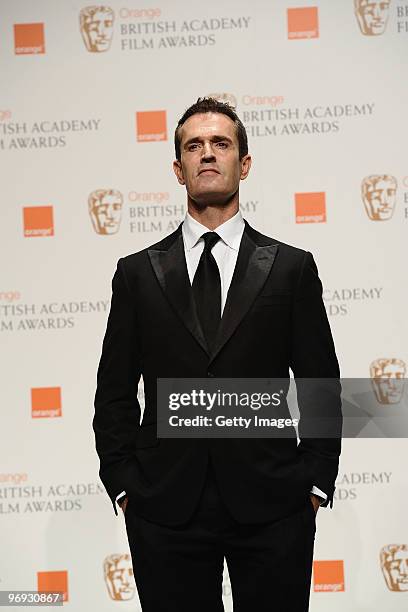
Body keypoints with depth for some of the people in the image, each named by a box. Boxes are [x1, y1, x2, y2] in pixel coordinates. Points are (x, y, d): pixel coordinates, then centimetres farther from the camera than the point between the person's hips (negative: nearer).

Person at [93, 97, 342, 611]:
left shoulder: (292, 268, 6)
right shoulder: (138, 273, 8)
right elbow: (115, 391, 8)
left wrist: (315, 485, -1)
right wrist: (124, 485, 0)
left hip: (271, 508, 0)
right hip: (166, 507, 1)